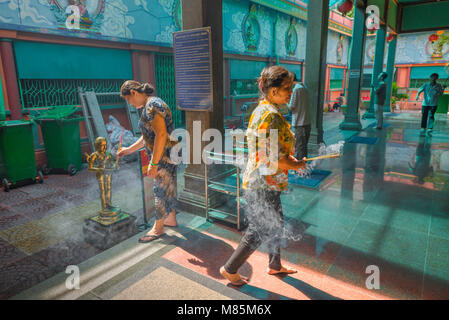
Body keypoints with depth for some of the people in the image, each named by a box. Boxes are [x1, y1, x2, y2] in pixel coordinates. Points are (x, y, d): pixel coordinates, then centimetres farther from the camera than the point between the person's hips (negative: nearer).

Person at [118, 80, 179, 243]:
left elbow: (161, 134, -26)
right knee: (168, 187, 19)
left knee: (161, 190, 2)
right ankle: (171, 219, 34)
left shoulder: (152, 105, -18)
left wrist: (153, 164, -25)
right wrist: (129, 150, 21)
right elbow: (147, 136, 20)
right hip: (165, 154, 10)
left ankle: (158, 228, 17)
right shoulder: (148, 106, 14)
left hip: (165, 155, -10)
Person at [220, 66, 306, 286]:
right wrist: (297, 165, -9)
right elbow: (274, 160, -26)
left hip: (260, 181, 10)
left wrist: (291, 160, 9)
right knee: (262, 230, 7)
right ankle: (229, 269, 24)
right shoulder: (271, 116, -23)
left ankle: (275, 266, 44)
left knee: (274, 225, 23)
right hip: (263, 185, -10)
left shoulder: (261, 110, 8)